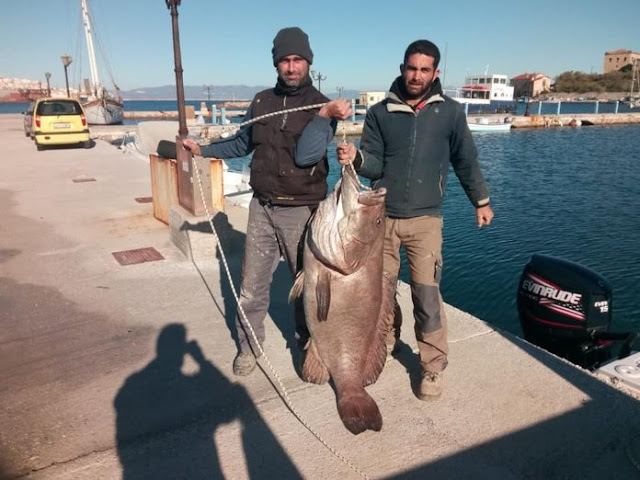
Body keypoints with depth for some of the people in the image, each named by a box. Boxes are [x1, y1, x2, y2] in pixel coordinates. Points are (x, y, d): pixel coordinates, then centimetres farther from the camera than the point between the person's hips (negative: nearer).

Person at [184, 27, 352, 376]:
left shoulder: (322, 106, -3)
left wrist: (324, 116, -25)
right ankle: (249, 345, 26)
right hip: (262, 207, 3)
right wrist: (202, 150, 25)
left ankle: (307, 343, 31)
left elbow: (305, 155, -18)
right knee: (252, 284, 7)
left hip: (303, 211, -3)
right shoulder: (262, 101, 8)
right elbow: (243, 144, 23)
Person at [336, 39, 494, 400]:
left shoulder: (450, 112, 2)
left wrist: (482, 201, 17)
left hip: (425, 219, -2)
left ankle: (433, 367, 10)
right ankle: (386, 343, 35)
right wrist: (356, 158, -23)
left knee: (427, 295, -7)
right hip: (382, 216, 2)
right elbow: (374, 165, -1)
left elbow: (466, 161, 12)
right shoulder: (380, 113, 3)